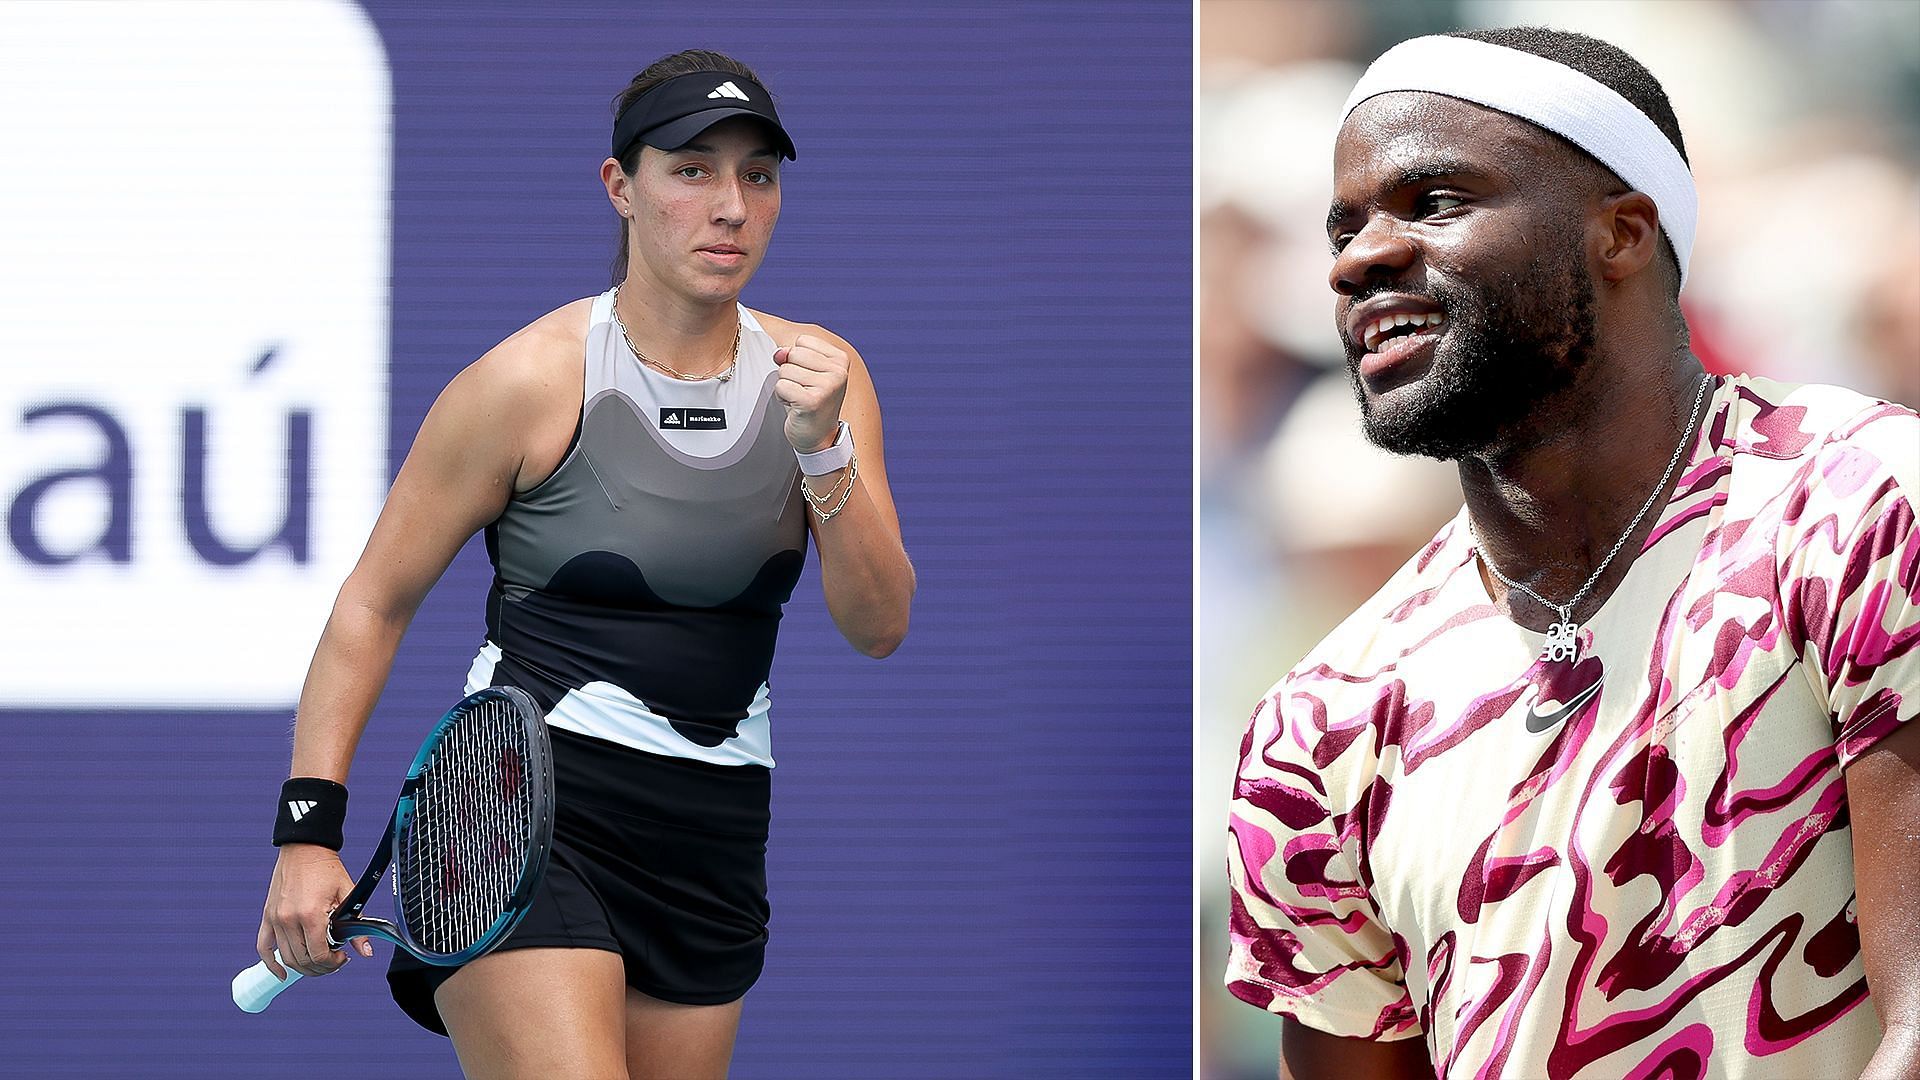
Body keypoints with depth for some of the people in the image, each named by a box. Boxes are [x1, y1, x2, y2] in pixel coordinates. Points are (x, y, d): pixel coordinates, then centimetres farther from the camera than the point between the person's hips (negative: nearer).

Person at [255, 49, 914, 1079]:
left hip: (713, 833, 5)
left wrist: (822, 452, -19)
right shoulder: (530, 381, -8)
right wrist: (309, 827, -7)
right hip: (527, 803, -5)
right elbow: (373, 604, -1)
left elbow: (879, 625, -2)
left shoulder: (815, 374, 5)